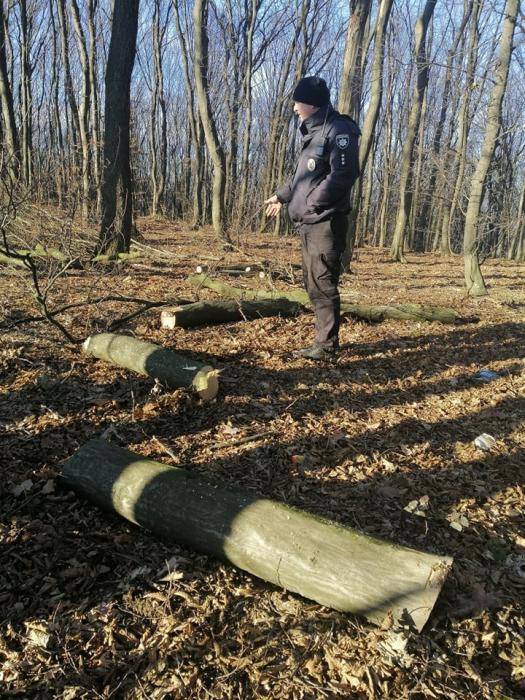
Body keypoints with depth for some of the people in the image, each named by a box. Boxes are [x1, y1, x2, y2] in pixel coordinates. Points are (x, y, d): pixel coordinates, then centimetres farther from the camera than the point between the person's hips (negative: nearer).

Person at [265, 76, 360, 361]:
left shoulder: (338, 129, -9)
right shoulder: (313, 132, 20)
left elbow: (343, 175, -20)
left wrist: (315, 201, -19)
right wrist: (282, 195, 34)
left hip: (326, 222, -10)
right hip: (308, 222, 10)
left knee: (324, 285, -8)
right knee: (312, 284, 12)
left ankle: (326, 345, -1)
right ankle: (324, 338, 21)